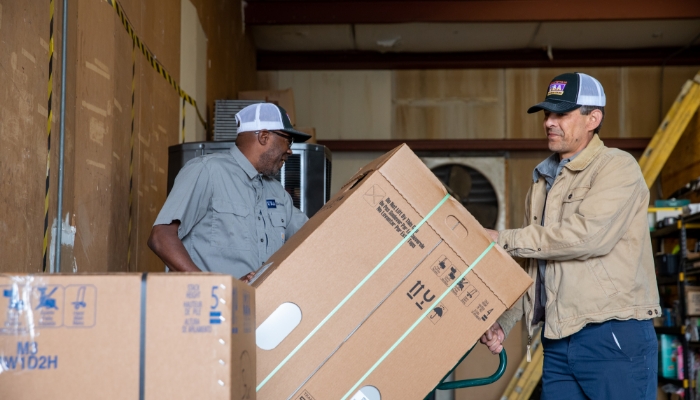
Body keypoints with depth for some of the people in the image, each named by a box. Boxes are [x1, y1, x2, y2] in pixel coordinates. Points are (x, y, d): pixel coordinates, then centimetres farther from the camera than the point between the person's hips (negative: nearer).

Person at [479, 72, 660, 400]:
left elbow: (586, 235, -21)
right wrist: (503, 322, 7)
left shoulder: (617, 167, -6)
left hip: (614, 336, -7)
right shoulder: (542, 183, 17)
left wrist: (504, 239, -14)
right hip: (558, 342, 7)